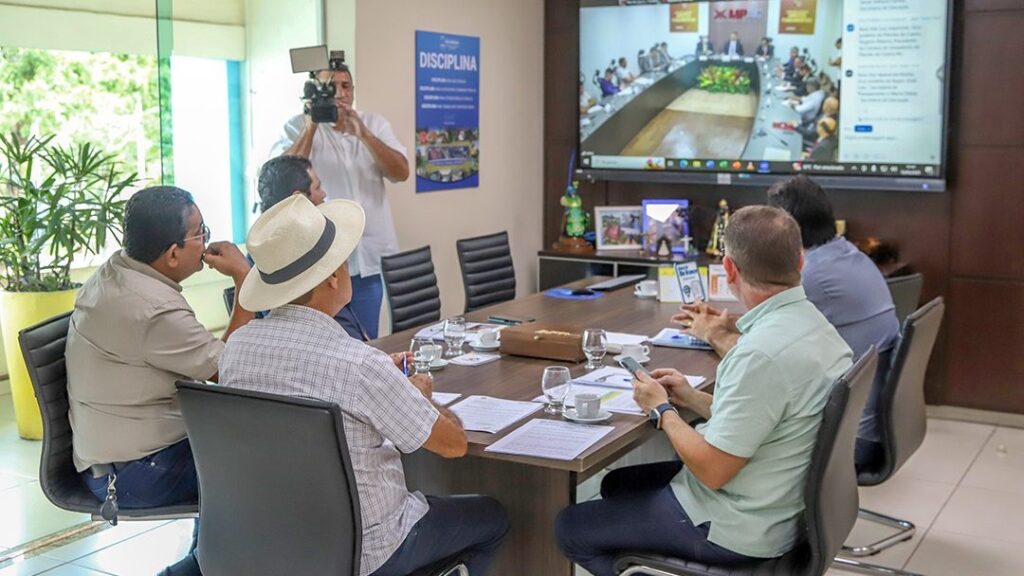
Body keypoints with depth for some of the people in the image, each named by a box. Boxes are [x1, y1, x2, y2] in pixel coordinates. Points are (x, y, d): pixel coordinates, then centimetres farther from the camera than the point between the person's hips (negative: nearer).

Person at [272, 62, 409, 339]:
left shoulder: (375, 124, 8)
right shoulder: (298, 127, 1)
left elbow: (401, 172, -5)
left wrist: (363, 134, -16)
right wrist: (311, 126, -18)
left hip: (369, 255, 2)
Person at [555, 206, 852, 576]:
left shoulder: (765, 351, -32)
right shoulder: (811, 323, -1)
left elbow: (711, 470, -25)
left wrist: (661, 410, -10)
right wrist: (692, 399, 8)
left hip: (736, 529, -9)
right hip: (774, 502, 10)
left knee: (570, 529, 5)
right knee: (617, 483, 26)